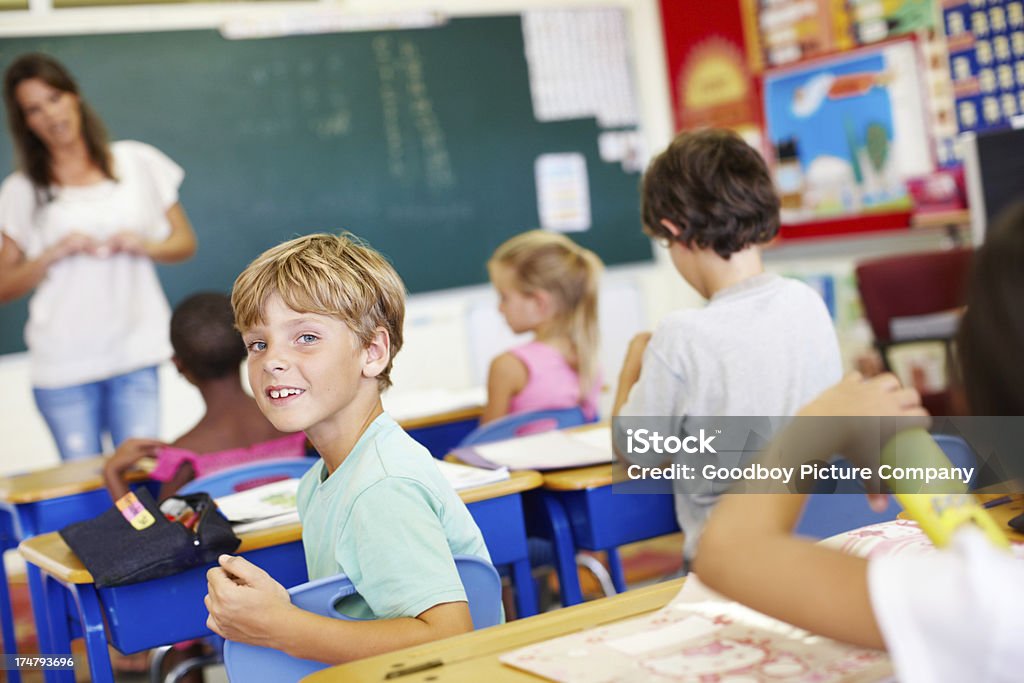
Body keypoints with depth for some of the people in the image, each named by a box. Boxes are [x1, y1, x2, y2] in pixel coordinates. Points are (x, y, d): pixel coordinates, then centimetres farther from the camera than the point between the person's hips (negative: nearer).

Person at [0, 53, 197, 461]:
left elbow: (185, 243, 12)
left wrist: (145, 245, -9)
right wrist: (55, 254, -11)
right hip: (62, 366, 0)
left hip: (136, 353, 0)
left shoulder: (138, 162, 8)